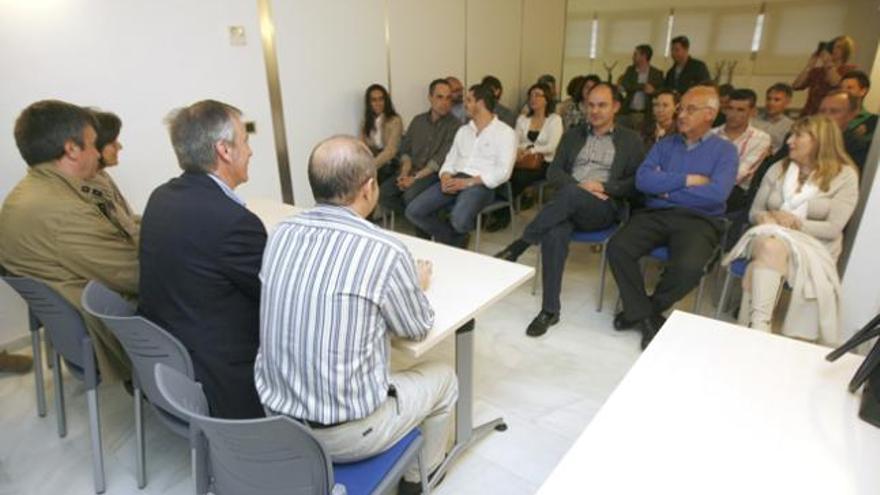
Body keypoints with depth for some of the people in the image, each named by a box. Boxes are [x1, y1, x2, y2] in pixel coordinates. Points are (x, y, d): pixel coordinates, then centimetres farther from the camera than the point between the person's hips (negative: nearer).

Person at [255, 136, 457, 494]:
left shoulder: (281, 234, -4)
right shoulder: (384, 251, -22)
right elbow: (417, 328, -4)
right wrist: (417, 285, 16)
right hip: (343, 433, -6)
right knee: (443, 379, 18)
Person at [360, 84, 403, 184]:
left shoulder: (395, 121, -2)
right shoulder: (365, 123, 16)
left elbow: (390, 150, -15)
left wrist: (371, 166, -28)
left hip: (388, 165, -4)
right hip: (370, 161, 4)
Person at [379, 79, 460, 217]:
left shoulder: (454, 125, -5)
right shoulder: (418, 120, 14)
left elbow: (441, 159, -14)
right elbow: (406, 150, 13)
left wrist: (415, 178, -18)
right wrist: (404, 173, -6)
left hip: (435, 174, -5)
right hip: (412, 172, 6)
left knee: (411, 195, -33)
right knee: (383, 192, -17)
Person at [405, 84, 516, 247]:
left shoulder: (505, 132, 1)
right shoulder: (463, 130, 22)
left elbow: (503, 172, -10)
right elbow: (450, 160, 17)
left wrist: (468, 182, -18)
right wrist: (445, 178, -7)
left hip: (481, 184, -6)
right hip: (455, 181, 6)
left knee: (459, 220, -36)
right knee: (414, 211, -14)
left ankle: (454, 240, 4)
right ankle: (453, 240, 8)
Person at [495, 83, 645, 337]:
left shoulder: (631, 140, 13)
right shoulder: (573, 135, 21)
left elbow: (637, 182, 5)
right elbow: (554, 172, 10)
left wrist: (604, 187, -11)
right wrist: (580, 185, -9)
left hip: (603, 207, -2)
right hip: (568, 203, 2)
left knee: (570, 194, -38)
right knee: (555, 233, -34)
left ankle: (517, 246, -26)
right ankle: (550, 309, -26)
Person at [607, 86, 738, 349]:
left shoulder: (725, 150, 7)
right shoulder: (664, 144, 16)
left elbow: (717, 193, -12)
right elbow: (642, 180, -2)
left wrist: (667, 187, -5)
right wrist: (687, 180, -8)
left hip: (698, 220, -3)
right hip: (655, 214, 3)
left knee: (688, 267, -33)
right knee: (617, 248, -25)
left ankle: (641, 310, -4)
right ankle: (646, 316, -8)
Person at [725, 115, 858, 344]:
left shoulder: (844, 176, 3)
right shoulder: (778, 169, 14)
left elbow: (833, 229, -5)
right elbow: (754, 212, 13)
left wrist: (795, 222, -13)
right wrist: (767, 217, -8)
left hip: (814, 246, -2)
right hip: (770, 237, 3)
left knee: (771, 250, -37)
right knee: (770, 246, -36)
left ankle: (756, 327, -38)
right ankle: (758, 328, -45)